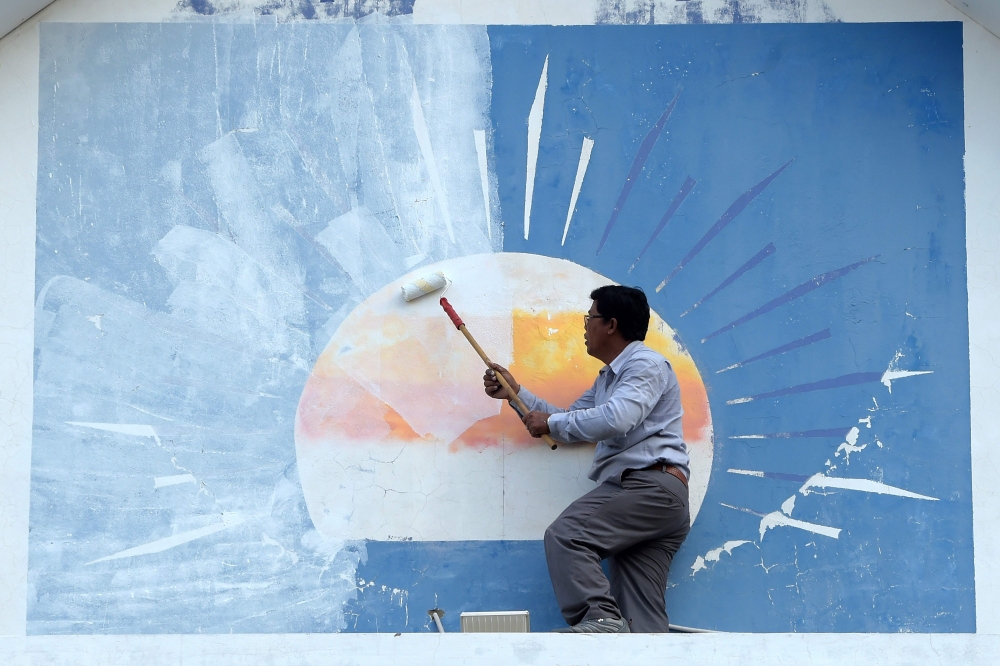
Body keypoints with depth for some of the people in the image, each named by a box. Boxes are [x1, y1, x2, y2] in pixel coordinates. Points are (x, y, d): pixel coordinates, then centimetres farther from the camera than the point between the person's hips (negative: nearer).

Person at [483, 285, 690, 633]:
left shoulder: (647, 364, -2)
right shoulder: (607, 379, 30)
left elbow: (615, 419, -19)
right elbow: (571, 422, 34)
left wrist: (551, 423, -9)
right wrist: (516, 393, 27)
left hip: (652, 485, -10)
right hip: (645, 491, 10)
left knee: (565, 535, -24)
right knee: (641, 614, -3)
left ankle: (599, 619, -34)